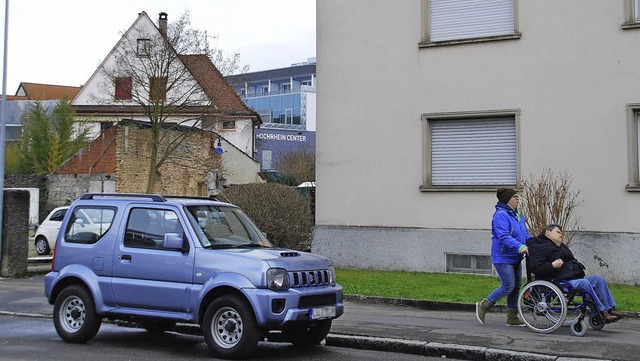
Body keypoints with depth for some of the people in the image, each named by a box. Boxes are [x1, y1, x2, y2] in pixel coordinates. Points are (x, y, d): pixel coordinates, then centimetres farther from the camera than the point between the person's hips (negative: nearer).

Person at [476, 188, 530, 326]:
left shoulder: (518, 215, 13)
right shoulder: (501, 215, -18)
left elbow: (525, 234, 18)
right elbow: (504, 236, -27)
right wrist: (520, 247, -36)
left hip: (515, 258, 10)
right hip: (503, 258, -10)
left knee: (516, 286, 10)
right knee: (508, 286, -9)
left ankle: (512, 317, 19)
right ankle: (483, 306, 8)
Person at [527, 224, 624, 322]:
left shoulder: (562, 247, 26)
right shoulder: (538, 247, -5)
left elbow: (572, 260, 36)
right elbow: (534, 267, -17)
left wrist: (580, 267, 14)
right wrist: (552, 265, -26)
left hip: (571, 277, 10)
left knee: (598, 278, -2)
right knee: (584, 283, -29)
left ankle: (611, 309, -5)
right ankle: (602, 313, -26)